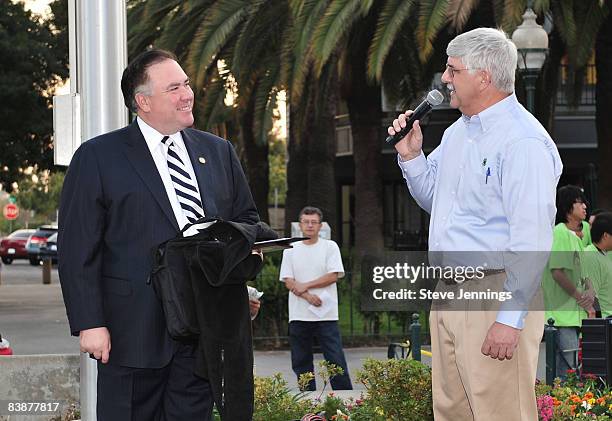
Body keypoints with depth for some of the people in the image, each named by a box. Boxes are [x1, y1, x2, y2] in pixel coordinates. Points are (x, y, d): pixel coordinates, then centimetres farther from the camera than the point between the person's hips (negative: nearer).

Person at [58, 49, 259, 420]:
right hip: (135, 330, -4)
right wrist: (90, 323, -11)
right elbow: (78, 249, -4)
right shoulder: (98, 157, -1)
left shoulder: (219, 152, 15)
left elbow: (247, 217, 25)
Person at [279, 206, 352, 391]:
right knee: (301, 362, 5)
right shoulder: (291, 250, 10)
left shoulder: (330, 247, 5)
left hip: (326, 314, -2)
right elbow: (288, 281, 2)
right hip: (299, 316, 3)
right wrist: (308, 296, -13)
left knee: (335, 359, -6)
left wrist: (305, 285, -7)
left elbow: (334, 276, -4)